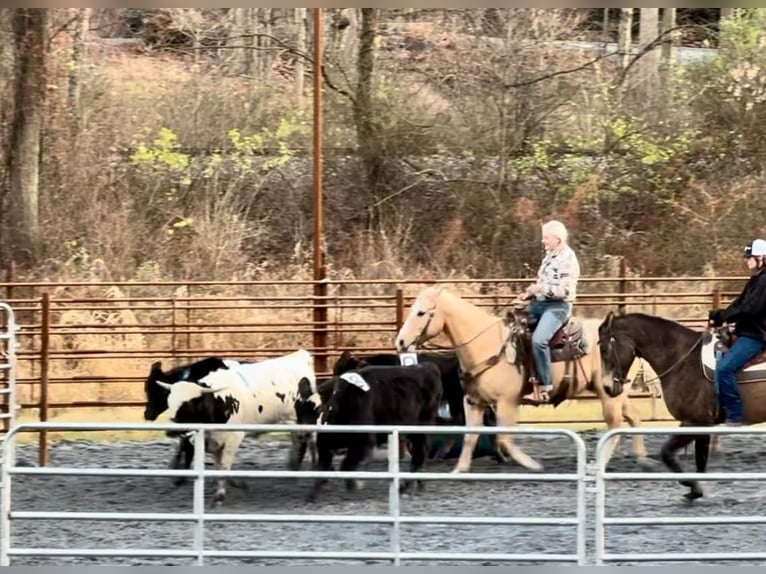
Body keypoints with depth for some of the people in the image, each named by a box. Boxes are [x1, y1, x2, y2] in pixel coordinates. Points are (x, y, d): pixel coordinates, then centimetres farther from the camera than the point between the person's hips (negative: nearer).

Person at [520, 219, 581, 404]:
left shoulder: (568, 259, -14)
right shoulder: (549, 256, 14)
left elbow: (565, 290, -21)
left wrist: (540, 288, -24)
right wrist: (531, 292, 8)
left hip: (558, 306, -10)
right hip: (540, 302, 10)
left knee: (538, 339, -29)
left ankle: (544, 387, -24)